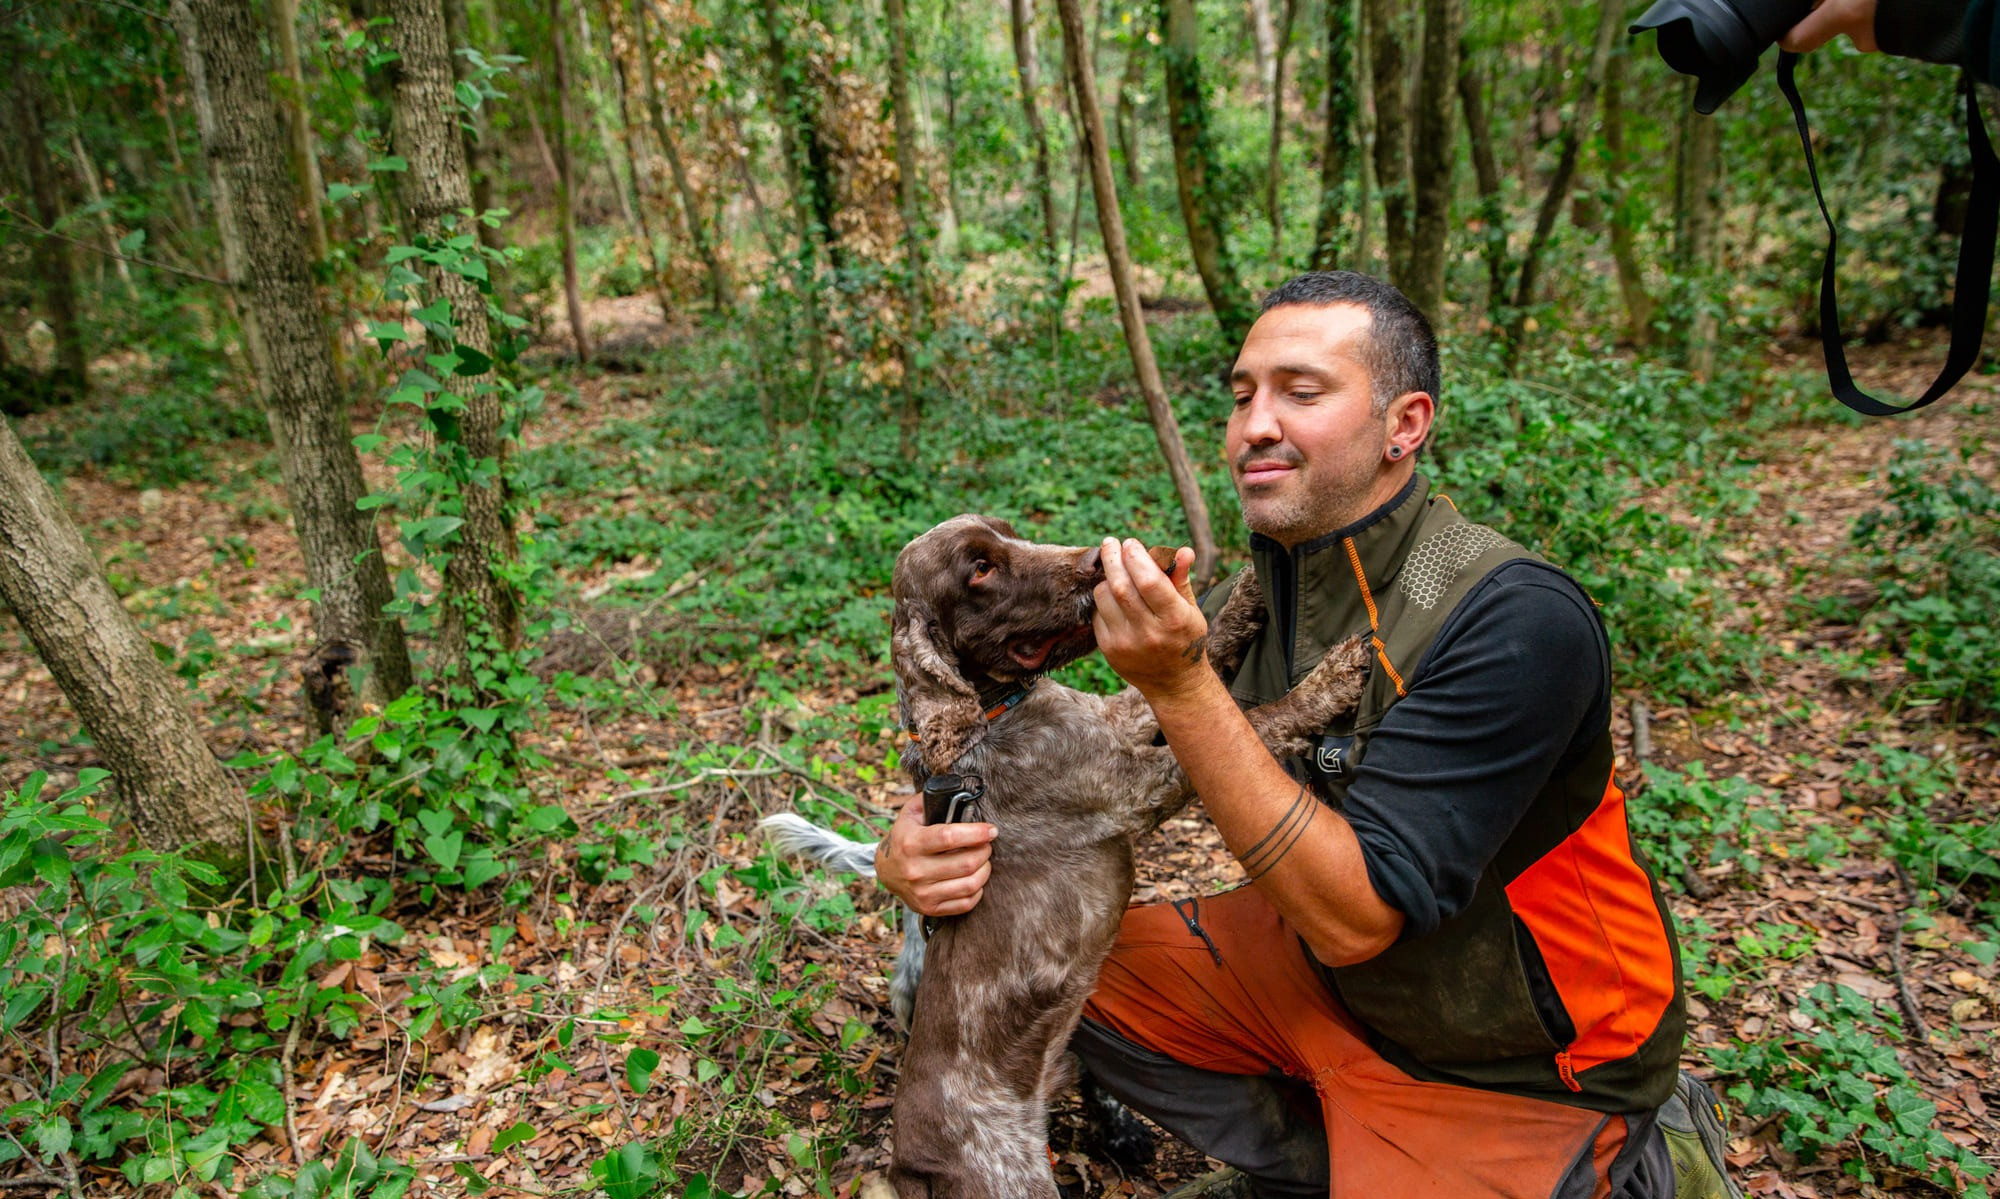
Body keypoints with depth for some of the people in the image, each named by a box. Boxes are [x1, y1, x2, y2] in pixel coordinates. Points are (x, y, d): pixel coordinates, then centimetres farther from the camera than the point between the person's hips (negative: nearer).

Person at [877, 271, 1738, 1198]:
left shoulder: (1519, 623, -29)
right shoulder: (1258, 586, -8)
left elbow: (1356, 915, -32)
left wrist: (1179, 686, -39)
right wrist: (928, 834, -24)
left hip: (1525, 1069, -5)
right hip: (1329, 960, 6)